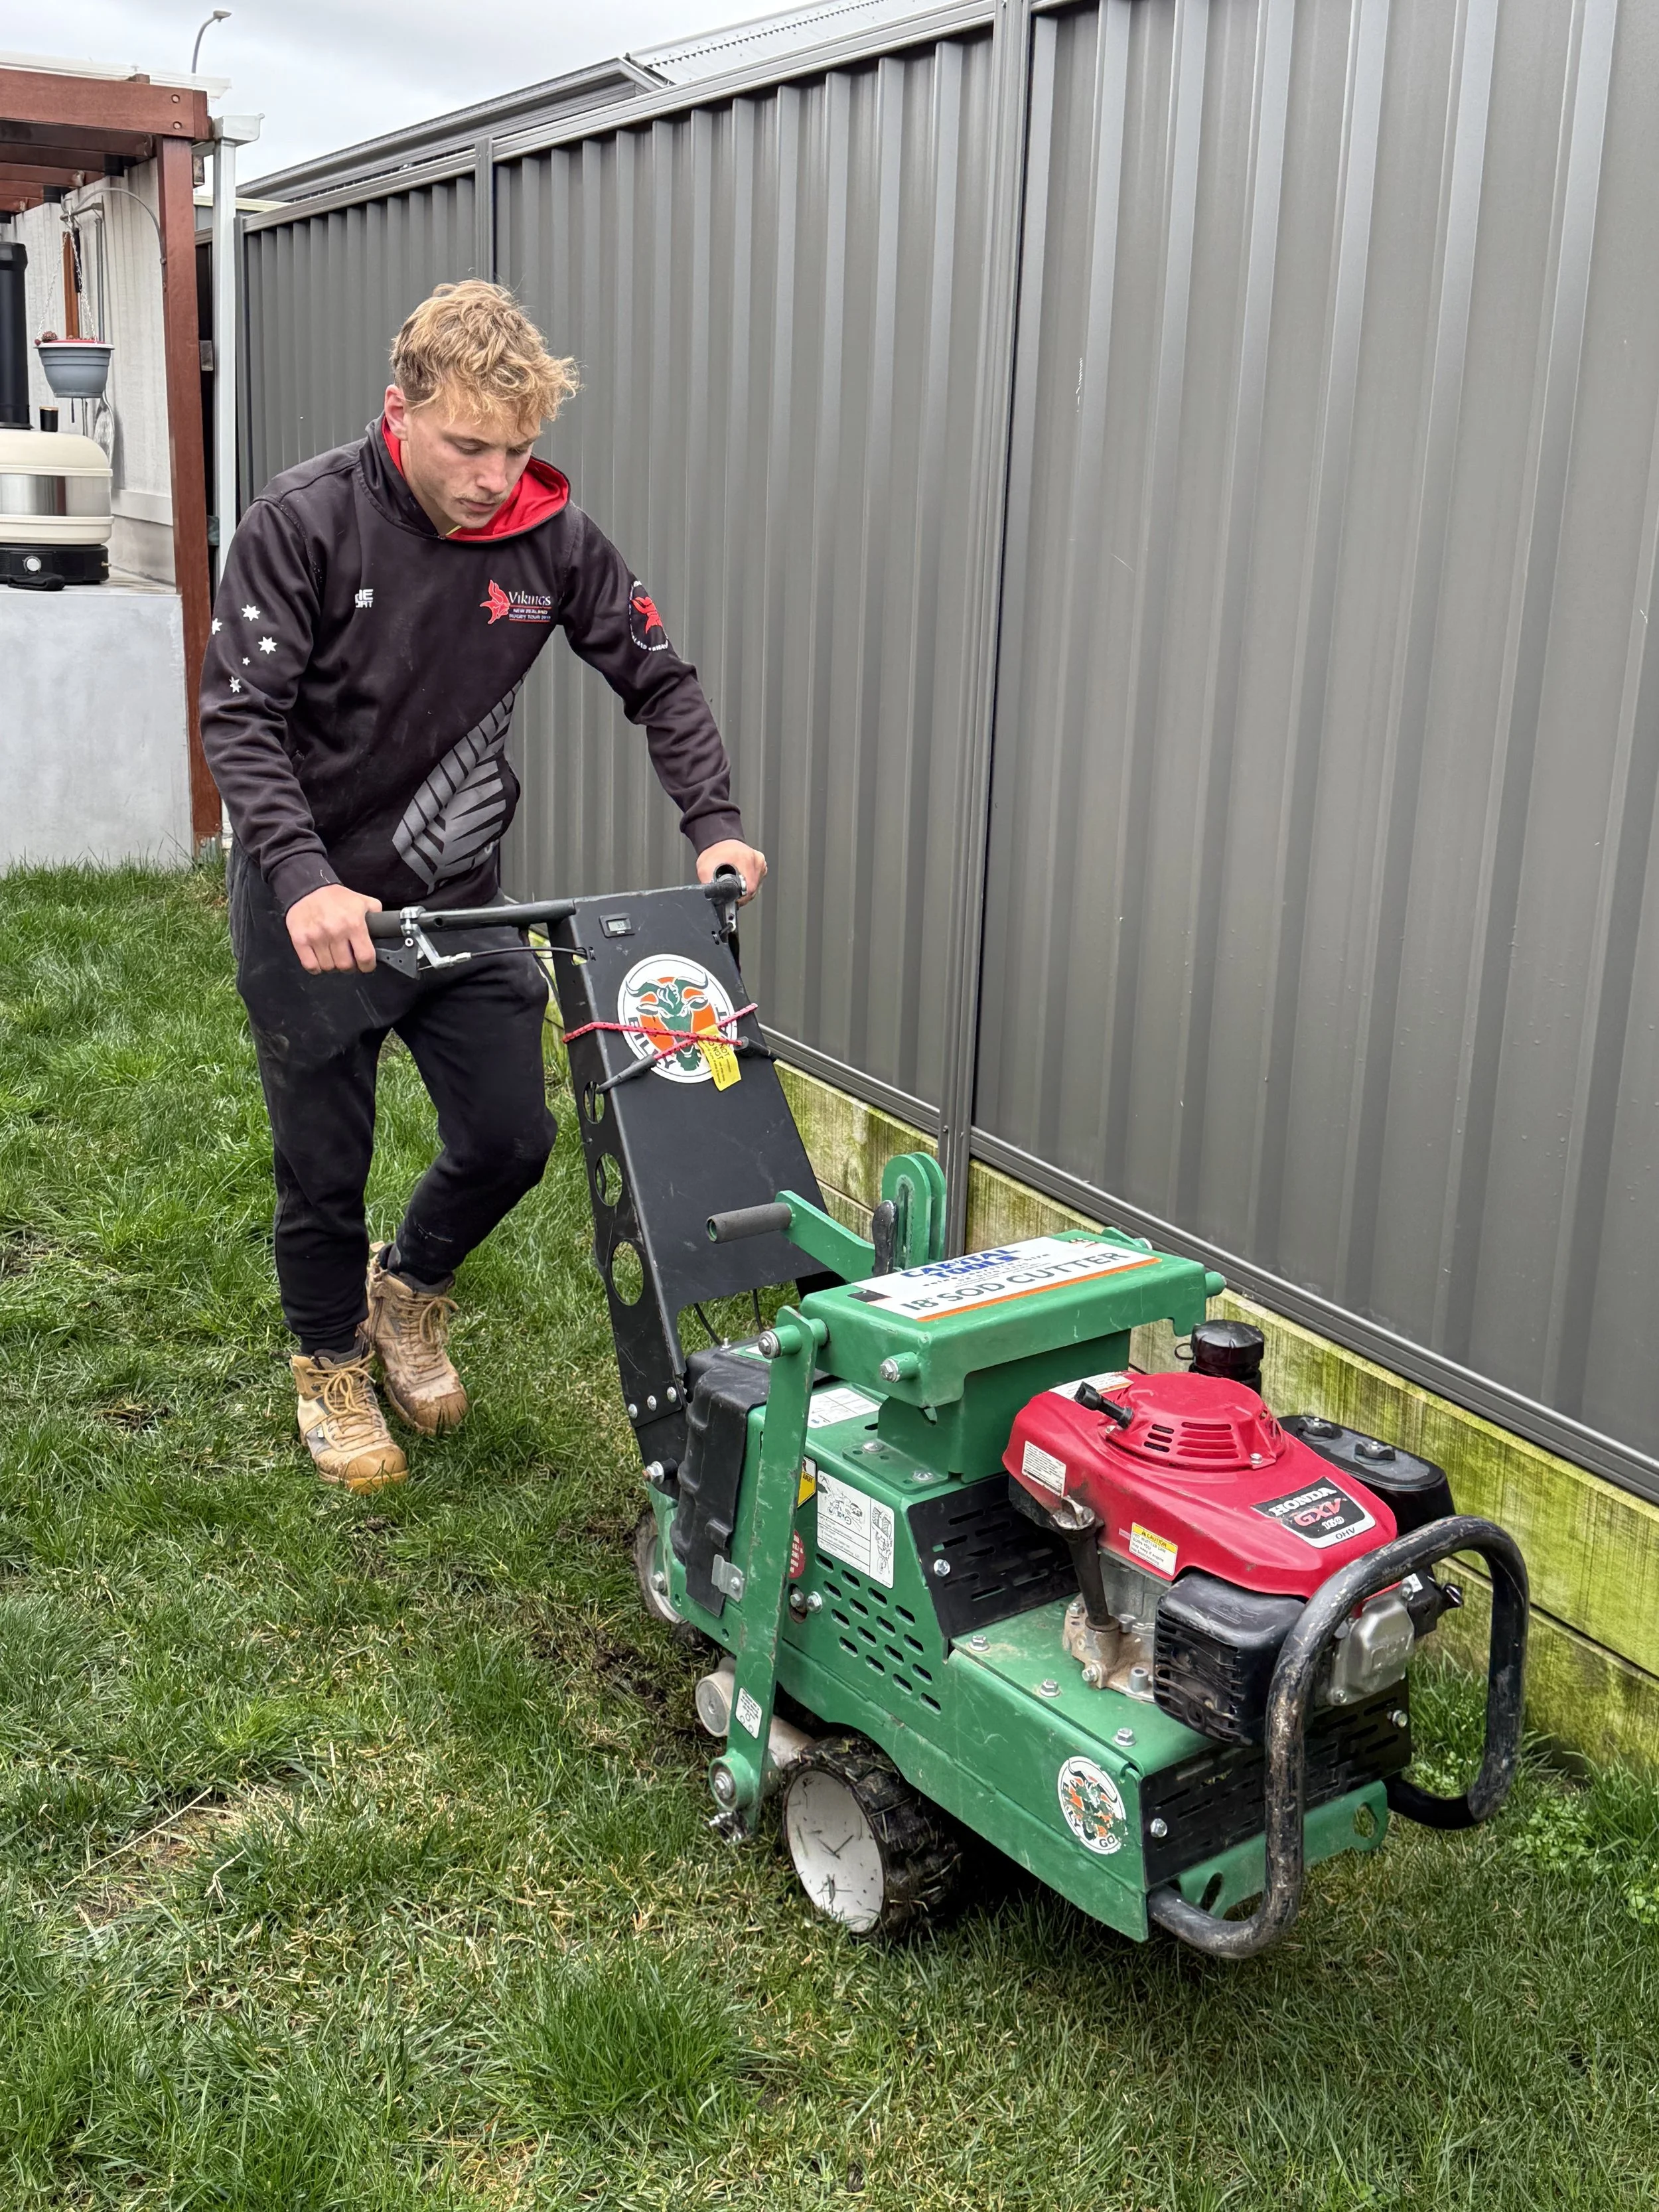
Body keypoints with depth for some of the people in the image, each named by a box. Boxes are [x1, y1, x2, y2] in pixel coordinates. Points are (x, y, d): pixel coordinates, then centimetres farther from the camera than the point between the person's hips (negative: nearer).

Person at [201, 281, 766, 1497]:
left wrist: (715, 825, -12)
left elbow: (660, 681, 2)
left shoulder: (550, 535, -7)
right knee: (326, 1166, 8)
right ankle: (332, 1363, 35)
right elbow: (240, 716, -21)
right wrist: (305, 878, -35)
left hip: (460, 896, 4)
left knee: (512, 1138, 6)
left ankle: (409, 1285, 38)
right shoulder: (304, 521, -17)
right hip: (312, 907, -3)